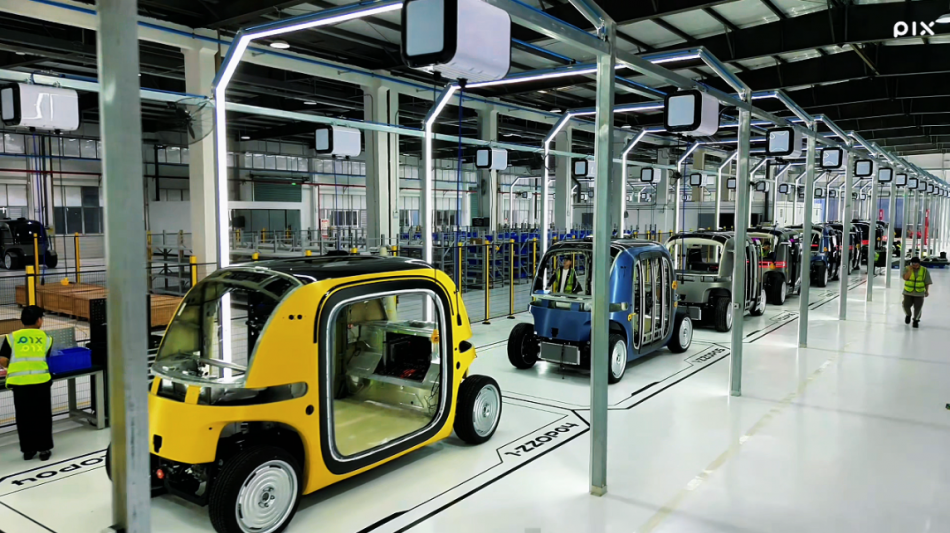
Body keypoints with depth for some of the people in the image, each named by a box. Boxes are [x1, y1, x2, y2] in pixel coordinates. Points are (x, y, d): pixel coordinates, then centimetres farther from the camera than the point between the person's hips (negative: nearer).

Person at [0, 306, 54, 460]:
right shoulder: (46, 338, 12)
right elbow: (45, 359, 10)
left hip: (18, 381, 1)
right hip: (40, 379, 0)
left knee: (24, 417, 14)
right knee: (42, 416, 12)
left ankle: (28, 450, 23)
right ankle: (44, 449, 18)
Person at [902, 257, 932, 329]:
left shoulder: (925, 270, -4)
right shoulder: (907, 269, -4)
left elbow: (927, 282, 0)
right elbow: (905, 278, -19)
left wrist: (927, 291, -5)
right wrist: (910, 269, -21)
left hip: (919, 293, 0)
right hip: (908, 292, 0)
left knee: (918, 308, -2)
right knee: (906, 305, -6)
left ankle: (916, 320, 23)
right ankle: (908, 315, 27)